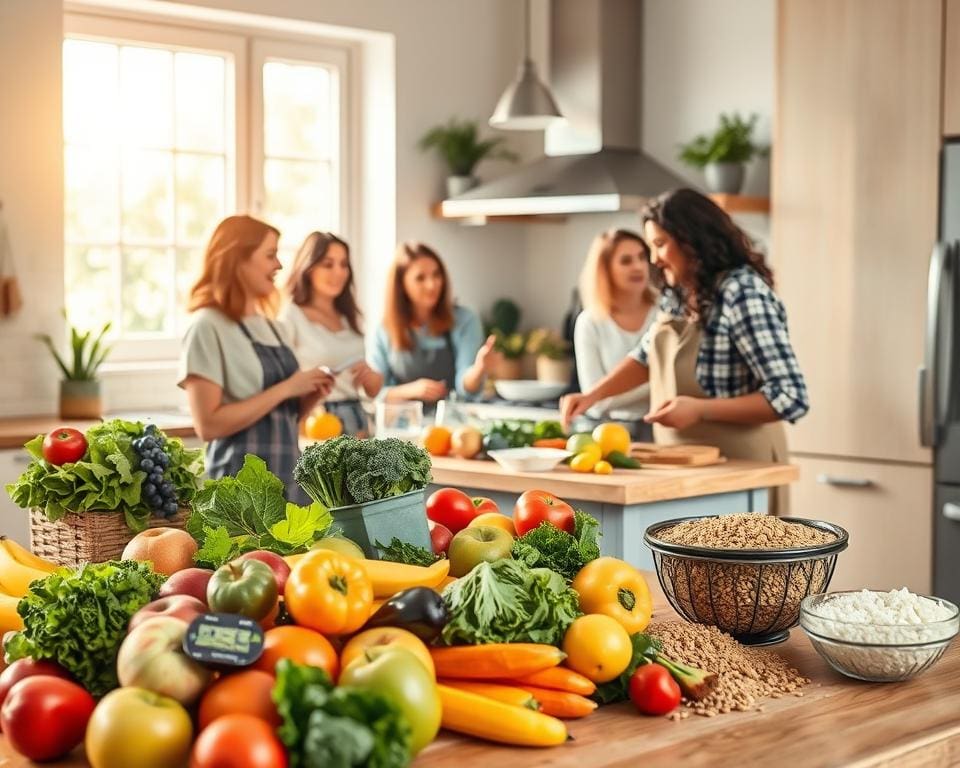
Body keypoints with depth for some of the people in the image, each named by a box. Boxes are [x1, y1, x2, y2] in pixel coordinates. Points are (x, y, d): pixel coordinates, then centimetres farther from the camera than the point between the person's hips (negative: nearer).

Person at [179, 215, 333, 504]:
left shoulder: (276, 329, 12)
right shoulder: (209, 328, -9)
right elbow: (208, 424, -17)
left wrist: (309, 398, 1)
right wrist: (285, 389, -16)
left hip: (290, 478, 7)